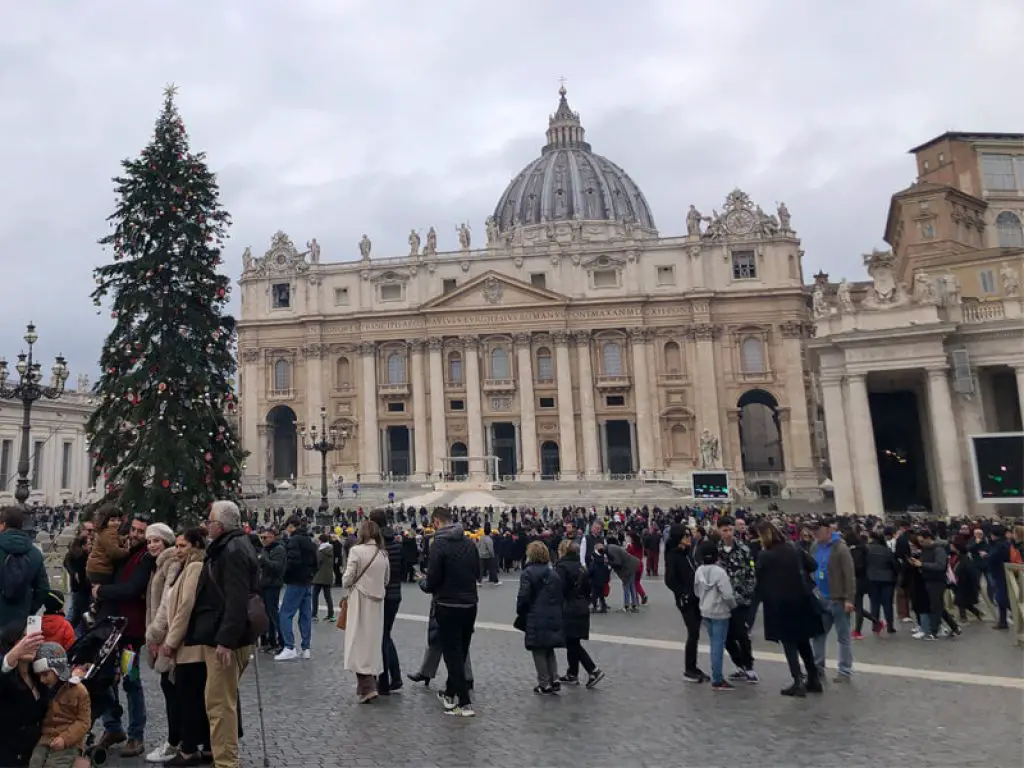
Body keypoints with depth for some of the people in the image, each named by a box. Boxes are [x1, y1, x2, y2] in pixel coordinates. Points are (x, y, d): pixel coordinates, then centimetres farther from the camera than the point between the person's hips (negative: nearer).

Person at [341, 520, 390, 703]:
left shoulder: (356, 551, -12)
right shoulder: (383, 553, 4)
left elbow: (347, 580, -11)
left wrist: (347, 583, 10)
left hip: (360, 602, -5)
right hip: (377, 603, 5)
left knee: (359, 643, 0)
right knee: (373, 642, 14)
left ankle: (367, 688, -8)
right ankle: (370, 684, 23)